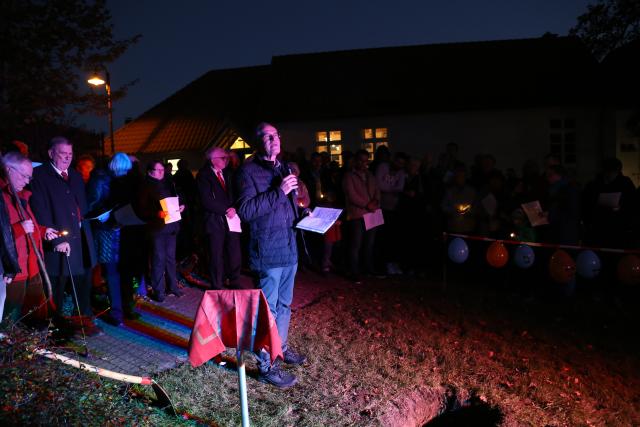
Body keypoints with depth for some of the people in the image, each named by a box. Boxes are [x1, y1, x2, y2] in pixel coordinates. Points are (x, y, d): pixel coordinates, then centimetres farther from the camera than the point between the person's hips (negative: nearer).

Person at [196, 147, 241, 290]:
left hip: (231, 219, 5)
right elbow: (207, 201, -15)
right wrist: (226, 210, -14)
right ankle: (217, 287, 17)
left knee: (235, 254, 5)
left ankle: (234, 283, 23)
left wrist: (233, 208, -6)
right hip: (215, 221, -5)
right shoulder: (203, 176, -6)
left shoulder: (226, 174, 14)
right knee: (216, 256, 3)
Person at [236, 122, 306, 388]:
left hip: (289, 248, 8)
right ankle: (266, 365, 13)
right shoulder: (249, 171, -11)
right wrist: (279, 192, -24)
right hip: (267, 252, -8)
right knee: (268, 309, 0)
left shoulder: (282, 168, 15)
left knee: (284, 304, 20)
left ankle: (281, 348, 37)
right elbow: (245, 211, -22)